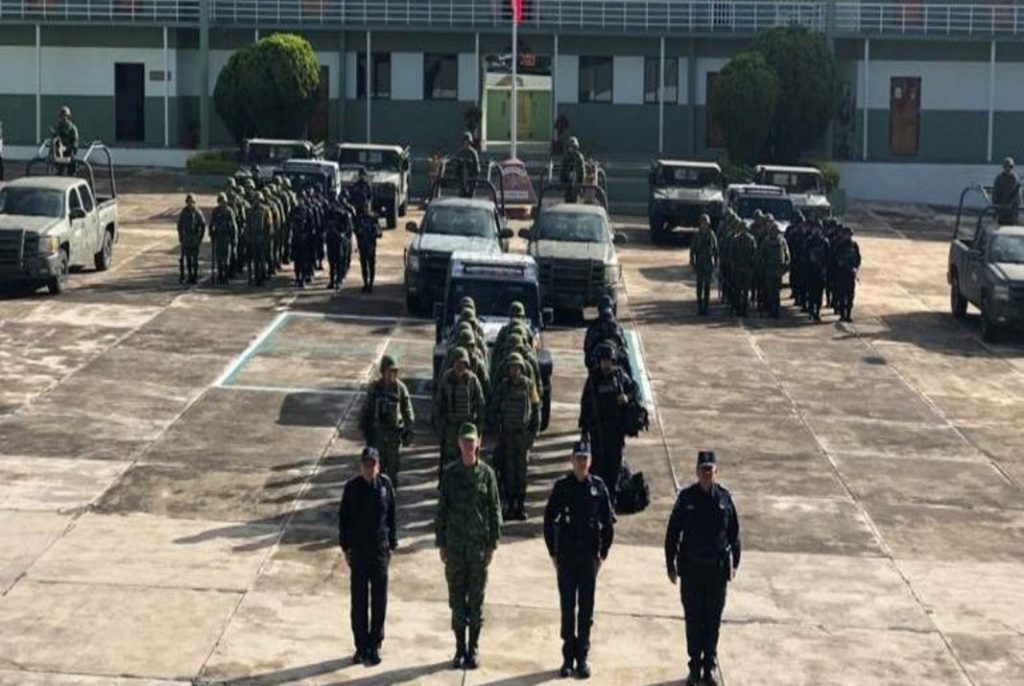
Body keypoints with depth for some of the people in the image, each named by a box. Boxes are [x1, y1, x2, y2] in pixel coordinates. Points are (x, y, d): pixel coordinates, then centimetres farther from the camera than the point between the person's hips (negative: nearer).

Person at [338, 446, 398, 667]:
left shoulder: (385, 485, -3)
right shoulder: (352, 487, -4)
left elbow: (392, 516, 4)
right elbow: (343, 517, 2)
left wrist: (392, 545, 4)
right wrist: (345, 547, 0)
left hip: (380, 549, 0)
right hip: (358, 550, 0)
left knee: (379, 599, 4)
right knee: (358, 600, 6)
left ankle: (374, 646, 16)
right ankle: (361, 646, 16)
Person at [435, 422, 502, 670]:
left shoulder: (486, 473, -3)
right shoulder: (450, 473, 0)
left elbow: (494, 510, 0)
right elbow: (442, 509, 3)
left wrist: (493, 544, -3)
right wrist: (441, 543, 0)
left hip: (479, 544, -1)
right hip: (455, 545, 1)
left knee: (476, 598, 6)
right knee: (456, 598, 6)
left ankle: (474, 649, 16)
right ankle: (460, 648, 16)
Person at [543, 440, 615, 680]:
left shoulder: (598, 487, -1)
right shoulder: (561, 486, -2)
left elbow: (609, 523, 4)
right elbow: (549, 520, 2)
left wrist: (603, 553, -1)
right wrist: (553, 553, -1)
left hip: (589, 557, 0)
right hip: (566, 557, 0)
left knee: (586, 608, 5)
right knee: (567, 608, 5)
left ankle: (582, 657, 14)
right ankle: (568, 657, 13)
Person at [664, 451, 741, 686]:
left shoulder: (724, 497, -2)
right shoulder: (686, 497, -5)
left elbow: (734, 533, 6)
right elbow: (673, 532, 0)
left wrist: (734, 563, 6)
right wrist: (671, 564, -1)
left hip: (717, 568, 1)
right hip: (691, 568, -1)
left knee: (713, 618, 8)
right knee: (693, 618, 6)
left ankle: (710, 664, 20)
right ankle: (695, 666, 16)